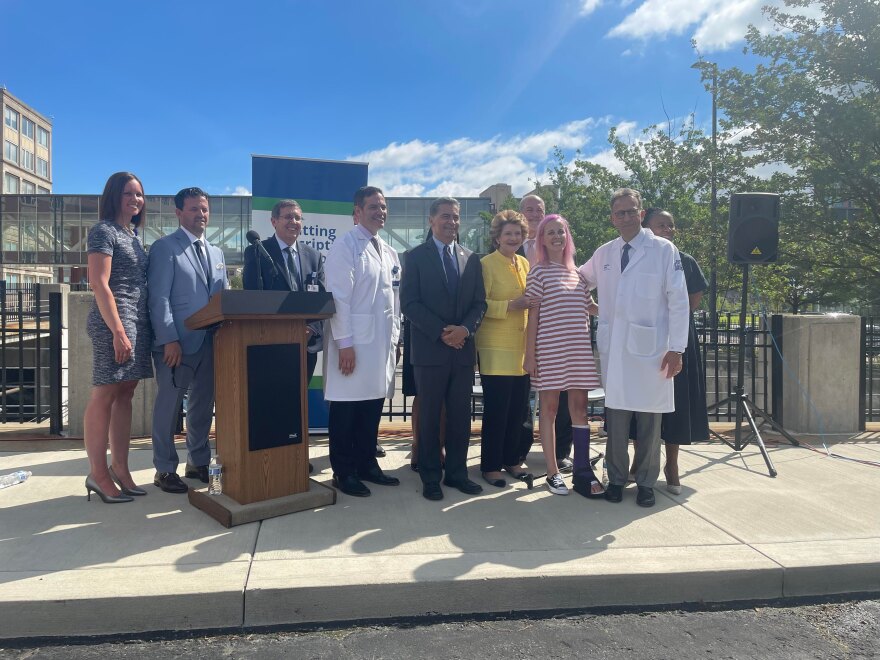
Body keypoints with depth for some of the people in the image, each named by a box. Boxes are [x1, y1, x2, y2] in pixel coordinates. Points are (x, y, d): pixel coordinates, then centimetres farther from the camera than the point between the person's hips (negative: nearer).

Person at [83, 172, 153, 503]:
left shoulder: (133, 236, 19)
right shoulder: (103, 231, -4)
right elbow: (99, 284, -13)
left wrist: (140, 327, 14)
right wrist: (118, 331, -19)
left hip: (139, 322, 8)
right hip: (115, 321, -8)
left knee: (124, 397, 9)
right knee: (104, 397, -4)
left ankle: (120, 469, 14)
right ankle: (98, 474, 3)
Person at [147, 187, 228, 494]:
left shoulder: (216, 252, 18)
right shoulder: (164, 247, -3)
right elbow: (158, 298, -11)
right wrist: (169, 340, -18)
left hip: (209, 342, 6)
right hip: (178, 342, -6)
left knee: (203, 405, 12)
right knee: (169, 406, 3)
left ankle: (198, 462, 25)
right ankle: (165, 469, 14)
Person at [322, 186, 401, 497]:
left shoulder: (389, 253, 17)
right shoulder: (344, 247, -6)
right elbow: (339, 298, -13)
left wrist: (394, 338, 14)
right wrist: (345, 343, -17)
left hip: (382, 342, 7)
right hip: (354, 343, -7)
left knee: (373, 407, 11)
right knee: (346, 409, 1)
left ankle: (366, 464, 23)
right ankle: (344, 472, 11)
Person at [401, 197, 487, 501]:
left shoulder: (471, 259, 13)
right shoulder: (416, 256, 1)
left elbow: (479, 303, 9)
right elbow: (409, 303, -7)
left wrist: (465, 329, -10)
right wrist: (442, 333, -14)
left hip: (463, 349, 4)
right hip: (430, 349, -3)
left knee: (460, 416, 8)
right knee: (429, 416, 4)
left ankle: (457, 472, 20)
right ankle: (430, 478, 15)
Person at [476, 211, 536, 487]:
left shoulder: (525, 264, 14)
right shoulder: (486, 264, -7)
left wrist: (530, 303, 6)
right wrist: (510, 306, -22)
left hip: (522, 345, 7)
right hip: (496, 347, -6)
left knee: (518, 408, 11)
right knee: (496, 409, 0)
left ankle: (511, 459, 26)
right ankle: (490, 466, 12)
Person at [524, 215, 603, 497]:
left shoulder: (578, 272, 13)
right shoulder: (539, 272, -1)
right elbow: (533, 315, -4)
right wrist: (530, 355, -7)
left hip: (579, 350, 5)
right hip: (549, 349, -4)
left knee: (579, 408, 5)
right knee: (549, 408, 3)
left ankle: (583, 470, 13)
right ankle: (553, 472, 11)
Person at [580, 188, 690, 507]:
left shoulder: (664, 250, -2)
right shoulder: (603, 253, 10)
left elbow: (678, 301, -4)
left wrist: (676, 348, -8)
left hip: (650, 348, -3)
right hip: (613, 348, 3)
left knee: (648, 419, 6)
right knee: (615, 416, 8)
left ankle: (646, 482, 22)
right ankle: (616, 478, 22)